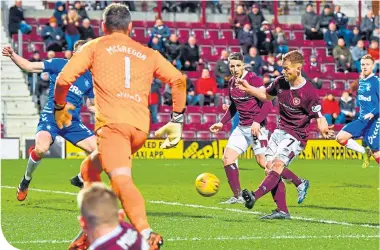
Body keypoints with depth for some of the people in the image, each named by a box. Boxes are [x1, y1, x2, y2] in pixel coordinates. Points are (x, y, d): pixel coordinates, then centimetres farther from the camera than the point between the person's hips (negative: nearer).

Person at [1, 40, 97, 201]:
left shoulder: (90, 79, 13)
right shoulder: (60, 65, 2)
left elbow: (91, 106, 24)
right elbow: (28, 66, 0)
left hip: (73, 122, 4)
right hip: (51, 116, -4)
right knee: (41, 148, -31)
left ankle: (80, 179, 20)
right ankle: (26, 180, -1)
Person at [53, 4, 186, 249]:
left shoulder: (95, 47, 16)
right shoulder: (148, 54, 24)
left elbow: (64, 79, 7)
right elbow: (179, 79, 14)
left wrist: (60, 108, 24)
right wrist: (177, 121, 18)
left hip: (112, 122, -5)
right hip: (141, 127, 5)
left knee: (122, 180, -23)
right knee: (89, 167, 26)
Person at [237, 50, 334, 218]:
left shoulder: (309, 93, -18)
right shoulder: (280, 82, 1)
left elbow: (319, 117, -15)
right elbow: (267, 95, 22)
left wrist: (323, 129, -37)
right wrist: (248, 89, 9)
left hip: (296, 136, -7)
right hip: (280, 131, 7)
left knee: (278, 164, -24)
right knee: (270, 167, -3)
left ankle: (254, 197, -41)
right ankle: (282, 211, 0)